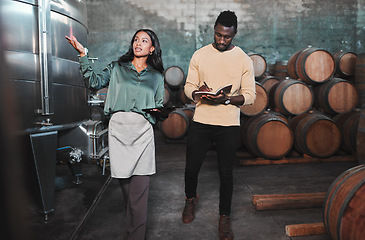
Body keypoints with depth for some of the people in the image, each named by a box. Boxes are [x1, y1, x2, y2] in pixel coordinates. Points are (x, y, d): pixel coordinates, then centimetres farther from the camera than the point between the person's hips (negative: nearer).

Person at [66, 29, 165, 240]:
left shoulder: (156, 76, 18)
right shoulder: (117, 68, 17)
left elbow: (160, 105, 20)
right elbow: (94, 82, 3)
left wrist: (159, 110, -2)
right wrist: (83, 54, -2)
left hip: (142, 129, 0)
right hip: (118, 127, 1)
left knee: (140, 186, -8)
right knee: (123, 179, 5)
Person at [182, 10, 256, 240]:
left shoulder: (244, 60, 0)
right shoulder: (199, 55, 4)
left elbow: (250, 95, -1)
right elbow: (188, 86, 7)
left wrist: (227, 99, -19)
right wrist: (198, 92, -16)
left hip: (229, 124, -1)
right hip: (201, 121, 2)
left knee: (226, 172, 6)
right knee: (191, 167, 8)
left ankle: (225, 217, 26)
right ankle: (191, 198, 41)